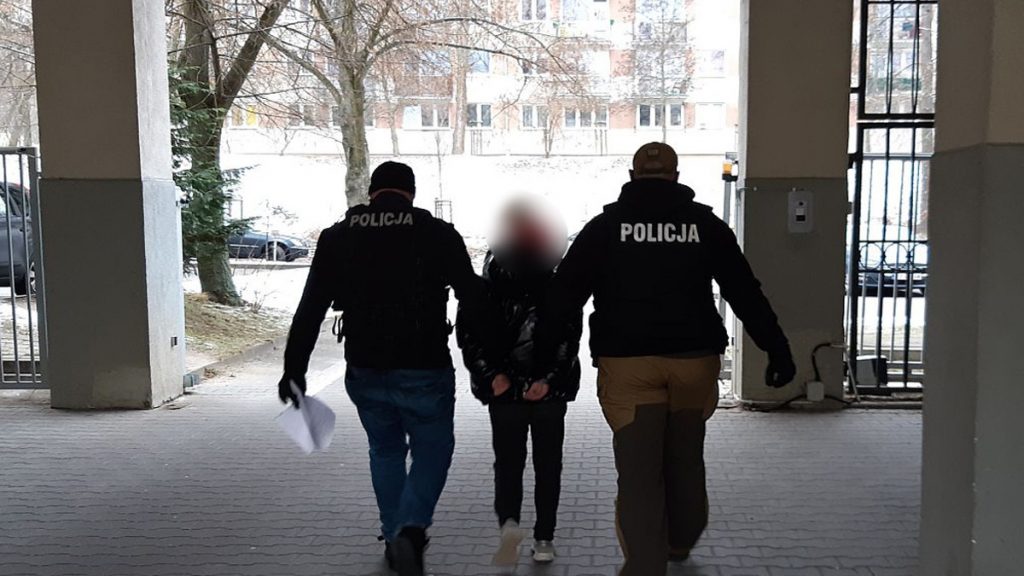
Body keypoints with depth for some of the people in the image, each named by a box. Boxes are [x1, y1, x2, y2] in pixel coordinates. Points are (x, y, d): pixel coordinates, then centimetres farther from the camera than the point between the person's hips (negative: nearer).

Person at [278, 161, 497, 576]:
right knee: (432, 450, 14)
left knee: (385, 450, 23)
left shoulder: (338, 237, 4)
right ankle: (411, 530, -7)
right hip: (424, 370, -3)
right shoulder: (437, 234, -4)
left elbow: (310, 309, 2)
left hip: (365, 371, 3)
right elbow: (474, 299, -7)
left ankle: (395, 538, 29)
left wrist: (294, 367, 5)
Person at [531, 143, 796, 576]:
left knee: (638, 473, 2)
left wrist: (541, 357, 2)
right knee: (685, 462, 22)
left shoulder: (604, 226, 2)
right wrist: (778, 351, 7)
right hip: (695, 359, 3)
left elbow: (563, 296, -1)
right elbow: (747, 294, 4)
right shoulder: (706, 224, 5)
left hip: (627, 364, -2)